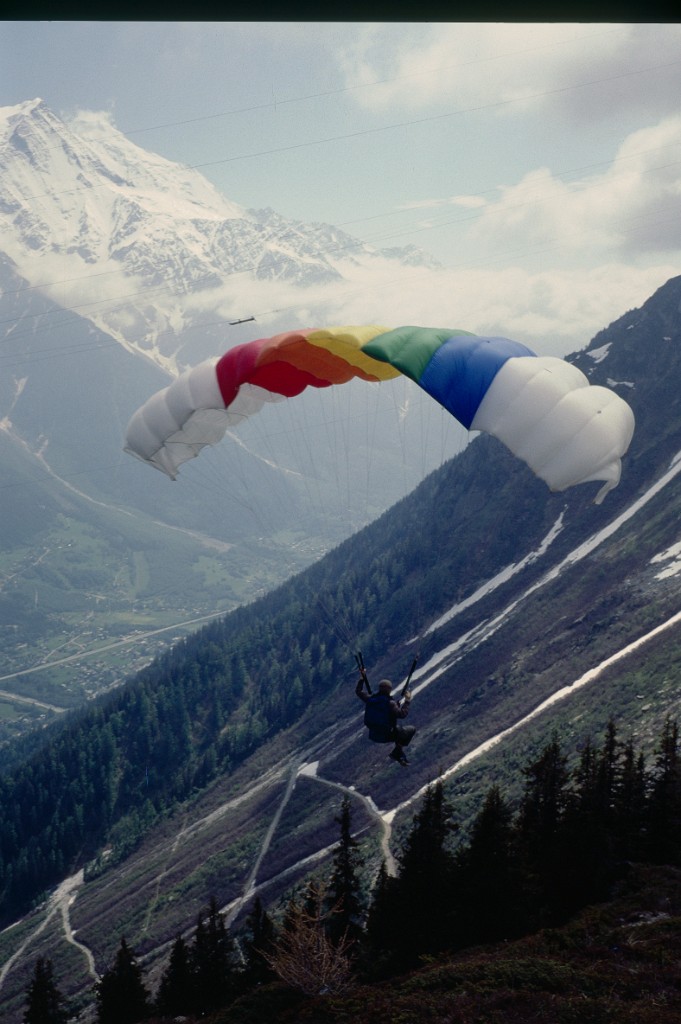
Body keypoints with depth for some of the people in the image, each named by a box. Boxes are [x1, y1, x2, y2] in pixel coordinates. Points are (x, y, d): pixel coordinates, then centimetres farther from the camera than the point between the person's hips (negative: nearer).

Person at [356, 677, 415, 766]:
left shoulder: (370, 699, -6)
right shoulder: (390, 703, -24)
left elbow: (358, 691, 10)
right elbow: (402, 714, -33)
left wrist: (361, 679, 21)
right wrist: (407, 701, -23)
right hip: (387, 736, -7)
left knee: (398, 729, 34)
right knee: (411, 729, 11)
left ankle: (401, 756, 36)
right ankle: (396, 753, 12)